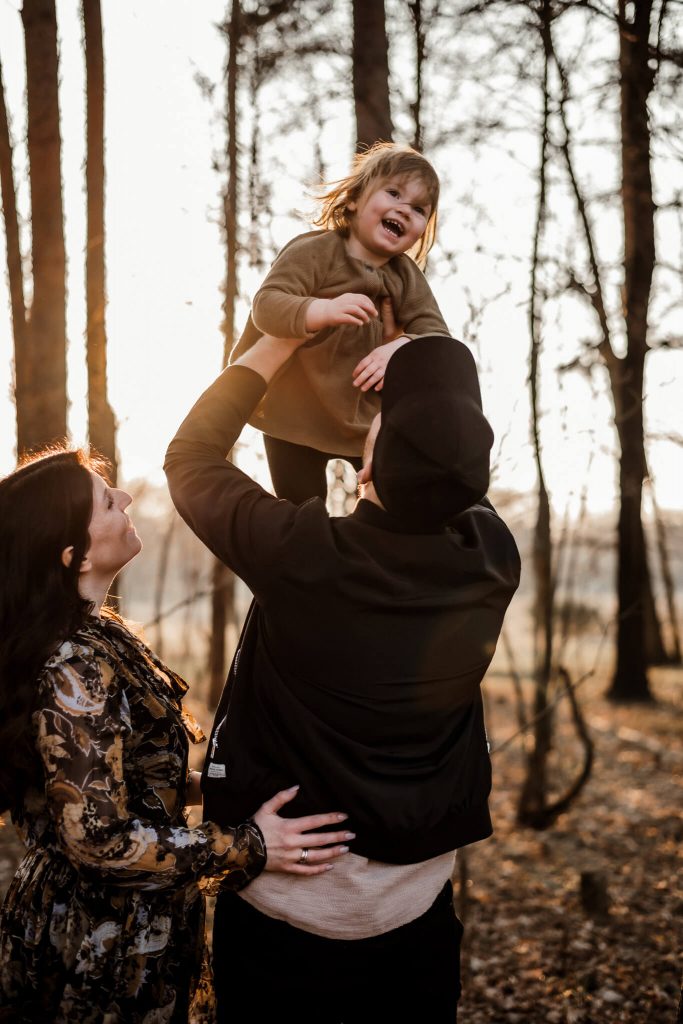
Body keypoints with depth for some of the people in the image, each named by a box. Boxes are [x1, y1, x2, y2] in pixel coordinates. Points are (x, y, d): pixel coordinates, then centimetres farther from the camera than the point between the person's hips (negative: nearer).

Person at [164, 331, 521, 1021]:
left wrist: (279, 343, 0)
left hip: (283, 907, -3)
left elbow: (190, 458, -7)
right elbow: (460, 485, 10)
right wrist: (430, 397, 3)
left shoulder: (303, 556, -25)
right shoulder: (493, 560, -16)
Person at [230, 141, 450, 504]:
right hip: (296, 417, -4)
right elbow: (266, 304, -30)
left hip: (370, 416, 5)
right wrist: (323, 310, -49)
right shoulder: (314, 250, -18)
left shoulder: (407, 276, -1)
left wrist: (402, 347, -30)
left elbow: (436, 336, -8)